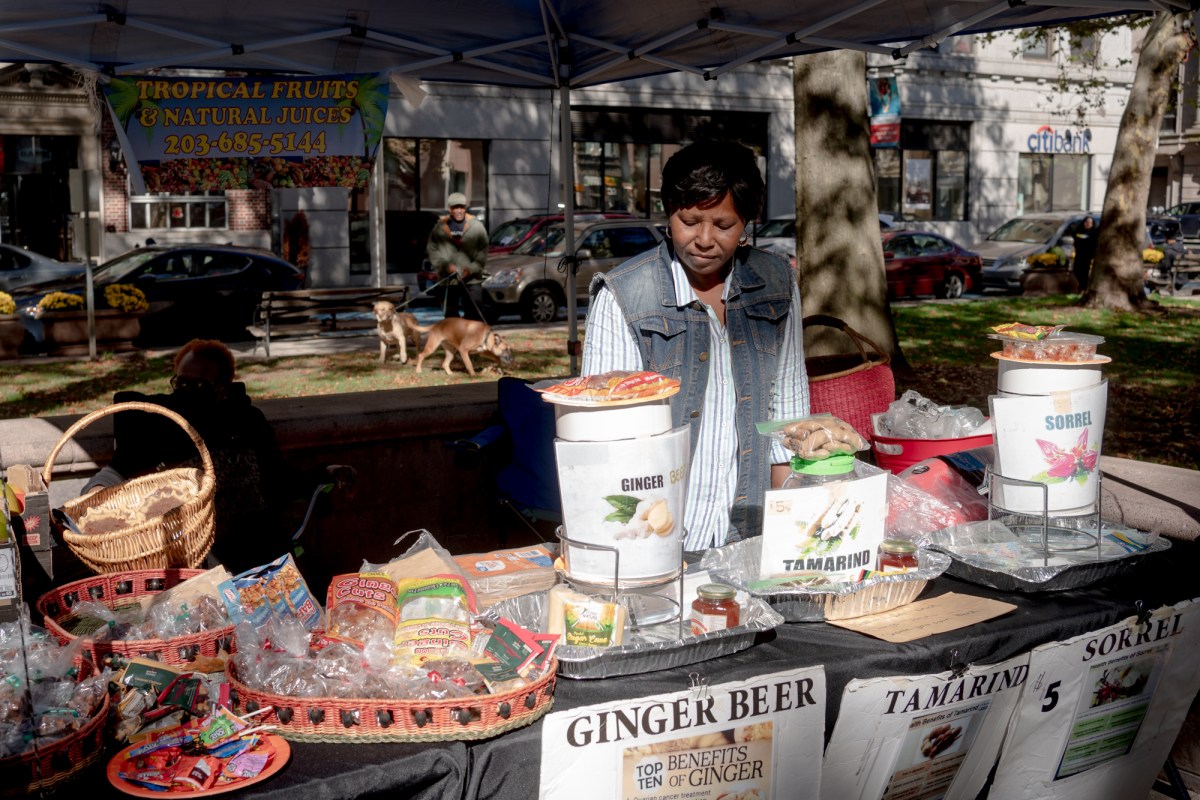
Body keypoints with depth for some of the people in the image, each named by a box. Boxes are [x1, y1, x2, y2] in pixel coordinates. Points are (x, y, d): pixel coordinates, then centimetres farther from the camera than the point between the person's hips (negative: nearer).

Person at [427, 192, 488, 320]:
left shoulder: (476, 226, 1)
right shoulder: (440, 227, 3)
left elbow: (483, 252, 0)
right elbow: (432, 250, 5)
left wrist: (472, 269, -13)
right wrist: (445, 265, -10)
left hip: (471, 280, -1)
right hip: (448, 280, 2)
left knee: (472, 314, -3)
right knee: (451, 314, 10)